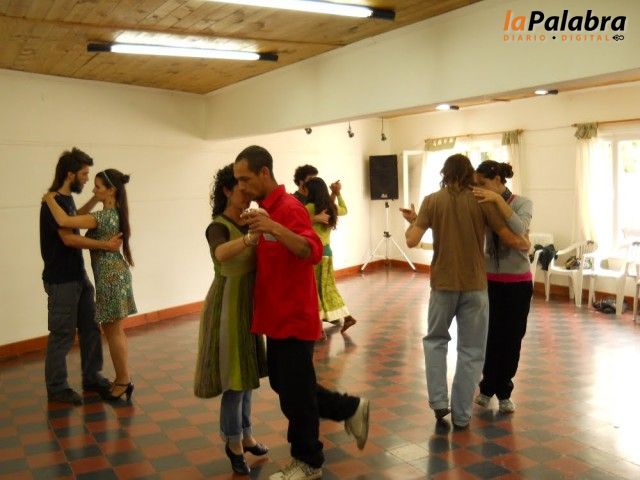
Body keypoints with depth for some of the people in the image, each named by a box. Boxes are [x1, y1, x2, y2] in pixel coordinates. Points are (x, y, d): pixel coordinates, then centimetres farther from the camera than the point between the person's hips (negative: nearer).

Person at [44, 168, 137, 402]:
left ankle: (123, 380, 13)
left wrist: (50, 198, -17)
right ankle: (123, 378, 25)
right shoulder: (114, 213, 8)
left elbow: (64, 221, -30)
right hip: (114, 275, 10)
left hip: (111, 277, -10)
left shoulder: (103, 216, -22)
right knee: (114, 329, 16)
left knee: (113, 331, 1)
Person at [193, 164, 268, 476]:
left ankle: (245, 434, 32)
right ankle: (233, 442, 18)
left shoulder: (248, 222, 6)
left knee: (246, 373, 17)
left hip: (249, 302, 8)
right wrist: (249, 239, -58)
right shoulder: (218, 226, -17)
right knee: (235, 377, 0)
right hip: (228, 305, -7)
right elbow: (221, 253, -41)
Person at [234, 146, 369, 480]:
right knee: (284, 385, 20)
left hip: (293, 318, -10)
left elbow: (313, 252, -36)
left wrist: (275, 229, -48)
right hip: (278, 317, 10)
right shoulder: (267, 209, 12)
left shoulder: (289, 208, -17)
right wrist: (257, 233, 9)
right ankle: (351, 409, 34)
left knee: (295, 393, 4)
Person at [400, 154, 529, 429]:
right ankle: (461, 415, 16)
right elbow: (510, 240, -4)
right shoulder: (481, 201, -4)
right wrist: (526, 245, 17)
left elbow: (412, 241, -10)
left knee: (435, 340, 22)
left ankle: (439, 401, 12)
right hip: (475, 285, 0)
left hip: (443, 284, 1)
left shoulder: (432, 201, -3)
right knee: (471, 350, 11)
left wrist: (412, 221, 11)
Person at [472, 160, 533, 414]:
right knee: (490, 337, 3)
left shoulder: (522, 203, -6)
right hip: (489, 281, 2)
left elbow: (519, 229, -27)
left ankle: (503, 392, 24)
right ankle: (488, 387, 25)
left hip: (518, 282, -1)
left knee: (511, 338, 6)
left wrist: (499, 200, -32)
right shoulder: (482, 207, 1)